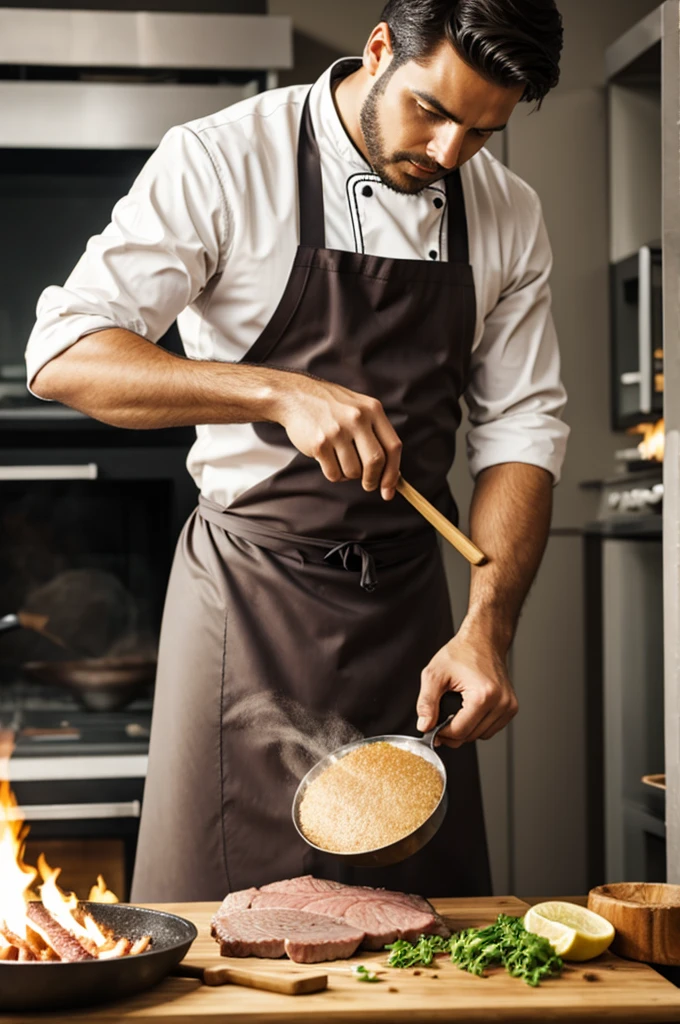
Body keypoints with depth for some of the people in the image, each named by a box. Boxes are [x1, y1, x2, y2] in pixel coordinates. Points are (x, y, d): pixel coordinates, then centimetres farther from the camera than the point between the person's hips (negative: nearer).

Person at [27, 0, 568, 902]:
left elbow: (521, 430, 2)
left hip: (408, 606, 4)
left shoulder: (509, 217, 3)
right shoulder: (222, 162, -11)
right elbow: (62, 356, -18)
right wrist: (280, 394, -30)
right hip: (250, 593, -4)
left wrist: (488, 627, -12)